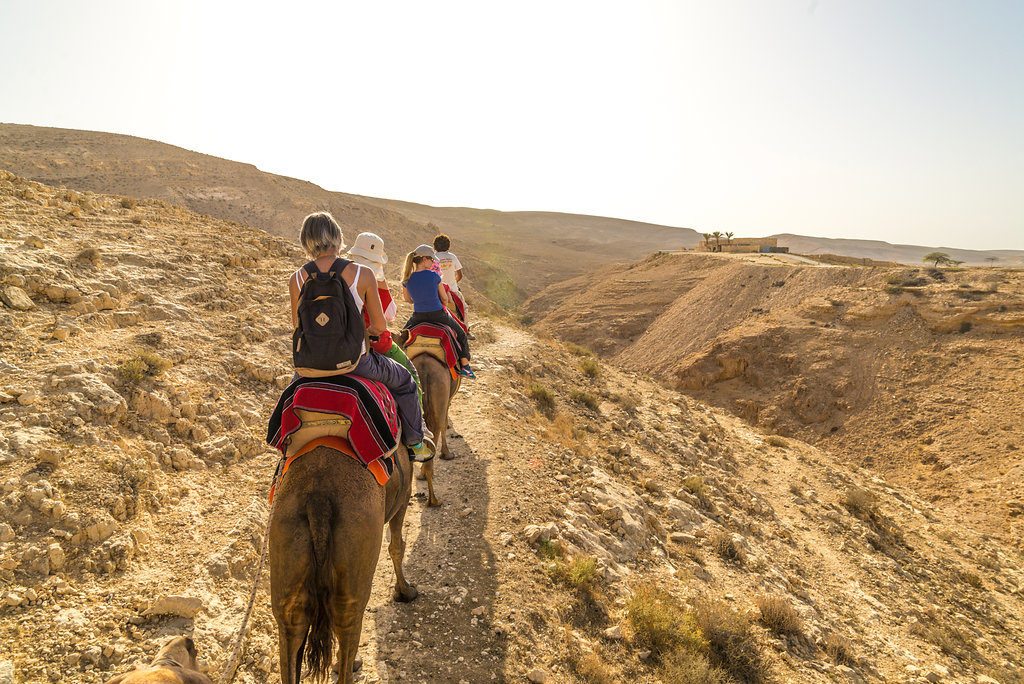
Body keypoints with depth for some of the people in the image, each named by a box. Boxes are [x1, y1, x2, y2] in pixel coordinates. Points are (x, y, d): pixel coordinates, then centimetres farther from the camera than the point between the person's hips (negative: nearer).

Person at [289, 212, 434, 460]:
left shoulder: (297, 279, -8)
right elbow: (380, 326, -8)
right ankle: (415, 443, 36)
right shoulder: (362, 274, -16)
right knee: (403, 381, 26)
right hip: (356, 360, -2)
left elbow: (297, 325, 6)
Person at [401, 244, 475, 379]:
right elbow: (445, 299, -3)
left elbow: (407, 299, 11)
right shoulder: (433, 276, -14)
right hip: (437, 315, -3)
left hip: (417, 317, 3)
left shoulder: (406, 279, -5)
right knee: (461, 333, 18)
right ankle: (464, 366, 13)